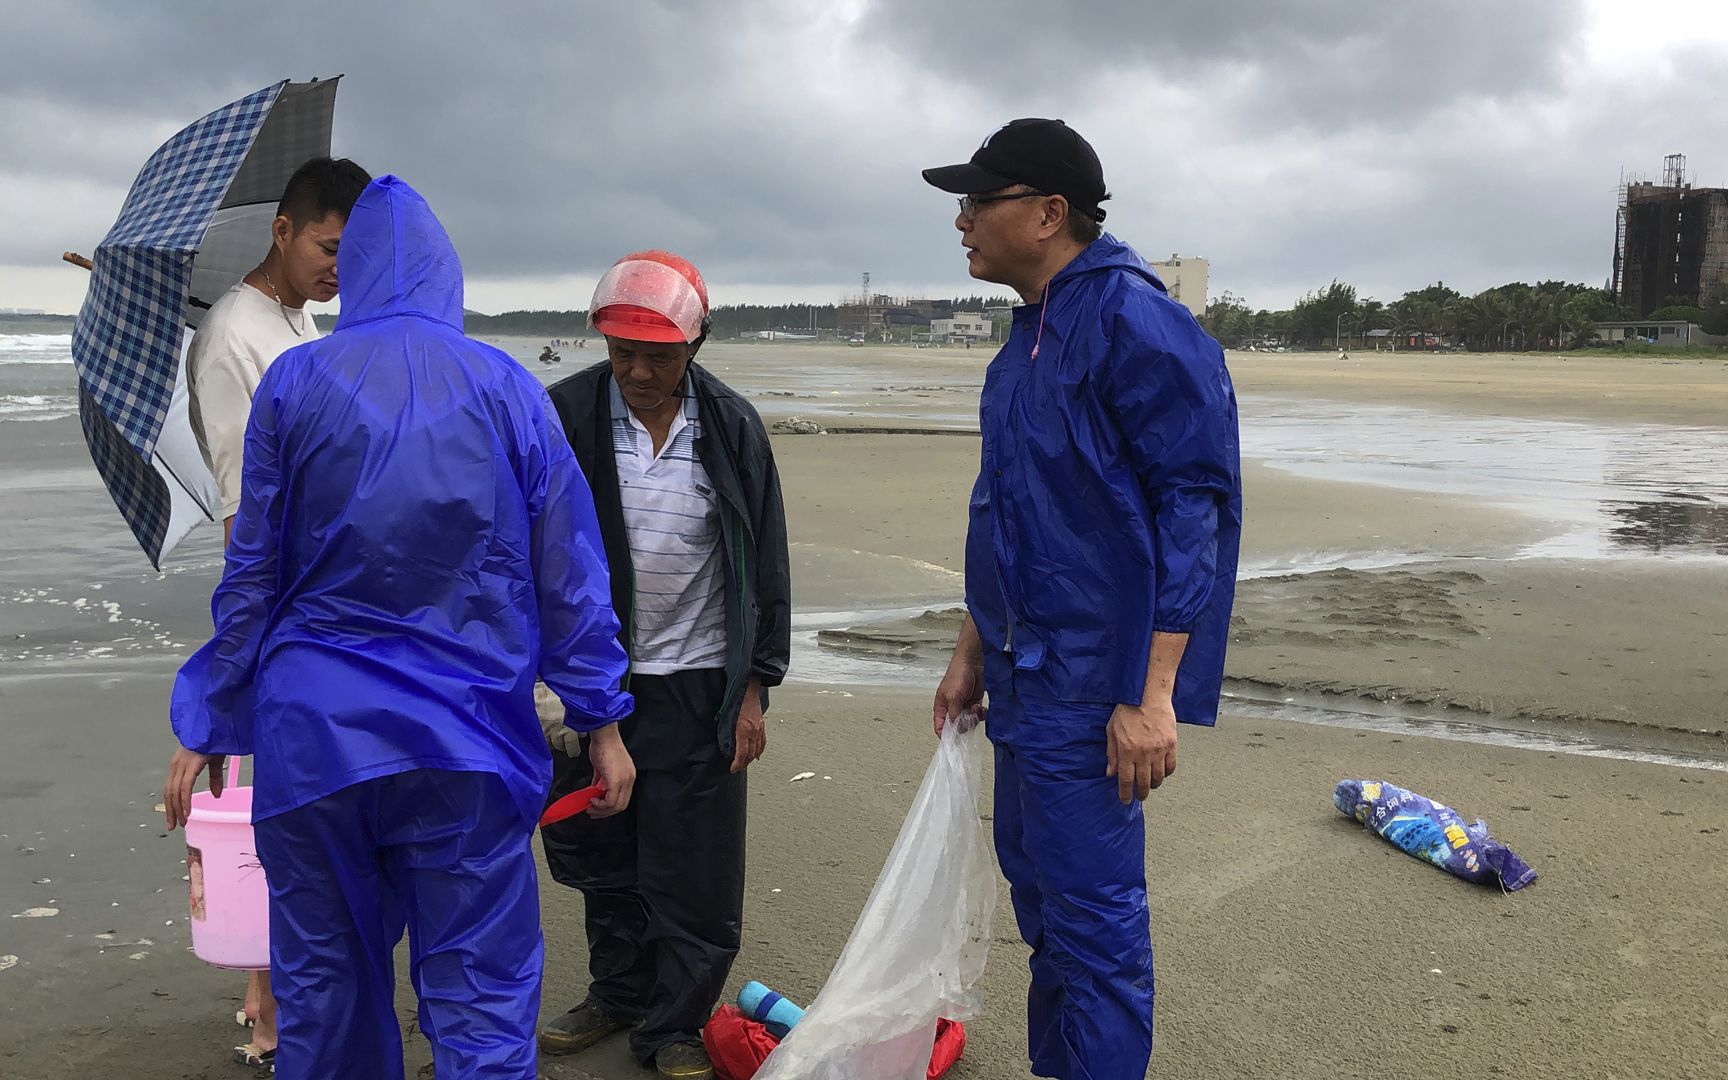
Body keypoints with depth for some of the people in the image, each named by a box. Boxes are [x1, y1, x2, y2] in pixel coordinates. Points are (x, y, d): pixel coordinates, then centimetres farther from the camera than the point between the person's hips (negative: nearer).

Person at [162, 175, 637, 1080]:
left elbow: (252, 573, 3)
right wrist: (600, 718, 9)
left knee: (323, 985, 16)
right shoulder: (508, 389, 0)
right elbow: (568, 575, 2)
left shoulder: (294, 381, 0)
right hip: (466, 737, -1)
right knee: (480, 992, 6)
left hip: (311, 735, 1)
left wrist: (207, 729, 11)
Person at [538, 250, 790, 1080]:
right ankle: (620, 993, 38)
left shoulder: (731, 427, -3)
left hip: (696, 686, -1)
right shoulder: (565, 415, -5)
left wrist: (755, 686, 1)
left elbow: (764, 565, 2)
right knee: (598, 855, 16)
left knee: (693, 871, 3)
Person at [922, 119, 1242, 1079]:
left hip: (1091, 685, -9)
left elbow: (1193, 507, -19)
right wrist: (974, 656, 20)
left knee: (1093, 910, -1)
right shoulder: (1031, 333, 13)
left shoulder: (1136, 324, -16)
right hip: (1026, 675, 9)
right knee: (1039, 884, 19)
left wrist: (1152, 696, -22)